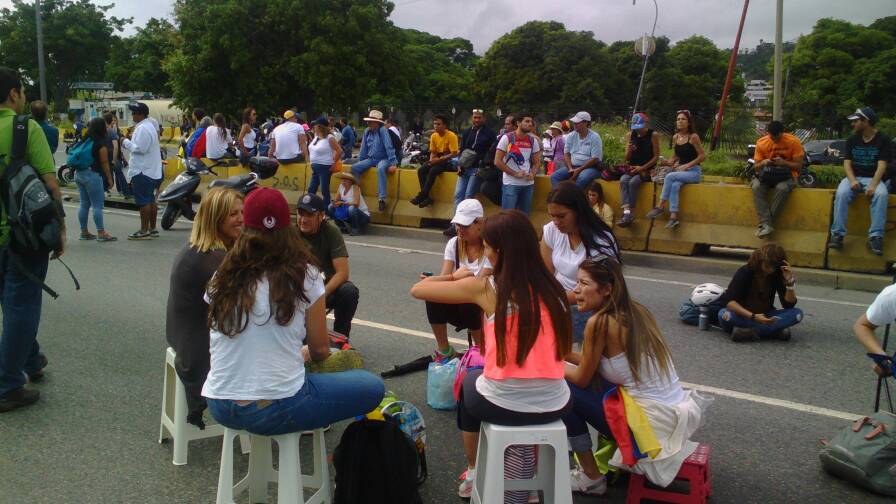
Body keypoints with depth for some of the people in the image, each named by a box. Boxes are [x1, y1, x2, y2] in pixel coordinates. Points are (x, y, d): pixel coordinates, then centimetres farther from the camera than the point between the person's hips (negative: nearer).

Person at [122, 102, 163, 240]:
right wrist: (132, 138, 11)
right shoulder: (150, 125, 15)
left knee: (143, 201, -6)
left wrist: (126, 142, -10)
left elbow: (140, 148, -23)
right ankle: (152, 228, 21)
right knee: (151, 200, 14)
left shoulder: (142, 128, -17)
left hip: (143, 171, -10)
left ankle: (144, 231, -2)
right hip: (153, 170, 10)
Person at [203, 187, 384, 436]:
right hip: (277, 409, -5)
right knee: (373, 386, 13)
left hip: (219, 407, 6)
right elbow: (320, 351, 3)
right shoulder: (304, 276, -6)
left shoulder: (221, 277, 4)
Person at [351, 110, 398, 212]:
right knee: (354, 168, -12)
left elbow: (389, 147, -19)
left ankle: (382, 200, -39)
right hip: (371, 159, 6)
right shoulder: (367, 131, 2)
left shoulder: (383, 131, -16)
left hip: (383, 159, -6)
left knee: (381, 169, -39)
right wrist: (359, 161, 12)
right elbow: (364, 148, 12)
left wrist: (393, 163, -23)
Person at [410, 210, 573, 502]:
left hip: (504, 406, -3)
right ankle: (531, 479, 42)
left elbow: (417, 290, 0)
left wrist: (455, 277, 16)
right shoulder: (551, 288, 0)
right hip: (554, 406, 3)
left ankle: (474, 475, 44)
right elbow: (561, 352, 11)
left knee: (469, 382, 32)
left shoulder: (485, 288, -10)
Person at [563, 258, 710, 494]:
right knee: (595, 382, 20)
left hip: (655, 423, -9)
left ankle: (591, 478, 10)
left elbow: (582, 378, -3)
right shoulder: (636, 311, 7)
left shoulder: (600, 322, -16)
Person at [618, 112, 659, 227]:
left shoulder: (653, 135, -2)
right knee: (623, 180, -28)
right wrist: (629, 151, -13)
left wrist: (642, 168, -14)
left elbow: (656, 156, -5)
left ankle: (630, 214, -28)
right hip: (632, 168, 4)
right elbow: (627, 159, 10)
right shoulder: (630, 135, 9)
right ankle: (626, 211, -40)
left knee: (633, 182, -31)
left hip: (647, 169, -3)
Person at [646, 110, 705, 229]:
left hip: (693, 171, -4)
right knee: (674, 186, -30)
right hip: (680, 170, 4)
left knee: (670, 176, -30)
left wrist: (687, 166, -15)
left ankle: (660, 207, -23)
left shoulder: (693, 136, -7)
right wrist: (670, 162, 1)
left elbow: (702, 156, -9)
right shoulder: (675, 137, 10)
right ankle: (673, 217, -38)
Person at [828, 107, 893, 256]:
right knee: (841, 193, -32)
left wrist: (873, 185, -27)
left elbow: (882, 166, -10)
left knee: (881, 194, -36)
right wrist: (852, 180, -19)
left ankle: (875, 236, -35)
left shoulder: (883, 140, -2)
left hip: (873, 178, -2)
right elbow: (847, 163, 1)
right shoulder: (852, 139, 7)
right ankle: (837, 234, -33)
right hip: (854, 177, 2)